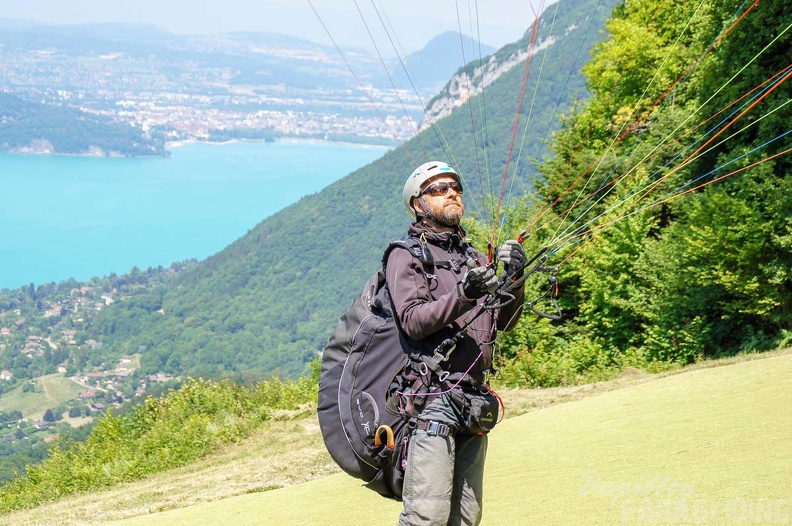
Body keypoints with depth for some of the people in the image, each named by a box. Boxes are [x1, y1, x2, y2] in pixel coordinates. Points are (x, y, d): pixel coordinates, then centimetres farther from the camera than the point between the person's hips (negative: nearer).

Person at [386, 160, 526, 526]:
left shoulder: (476, 259, 21)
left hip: (475, 399, 7)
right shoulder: (406, 257, 2)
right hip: (432, 398, -6)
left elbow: (504, 322, 13)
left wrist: (513, 279, -4)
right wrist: (464, 294, -24)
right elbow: (413, 321, -12)